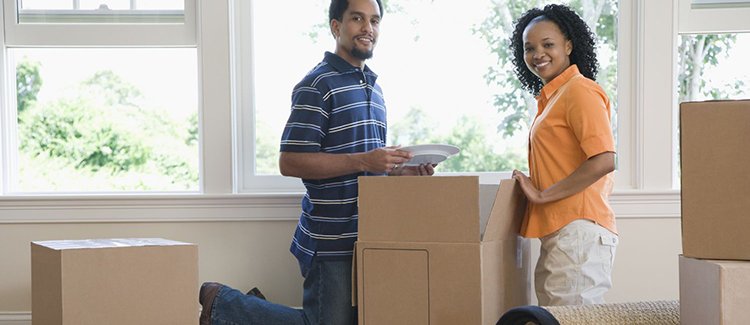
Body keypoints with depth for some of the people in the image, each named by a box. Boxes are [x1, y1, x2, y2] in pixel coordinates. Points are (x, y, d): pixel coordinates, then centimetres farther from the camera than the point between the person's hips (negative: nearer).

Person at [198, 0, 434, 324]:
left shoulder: (374, 88, 18)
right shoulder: (317, 86, -11)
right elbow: (290, 162, -18)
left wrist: (400, 170, 6)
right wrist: (364, 161, -23)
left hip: (368, 236, 8)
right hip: (331, 240, -8)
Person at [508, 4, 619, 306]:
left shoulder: (579, 91, -8)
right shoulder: (550, 98, 20)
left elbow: (604, 160, -19)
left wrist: (544, 195, -14)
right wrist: (534, 183, 9)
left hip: (578, 232, -9)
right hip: (556, 236, 9)